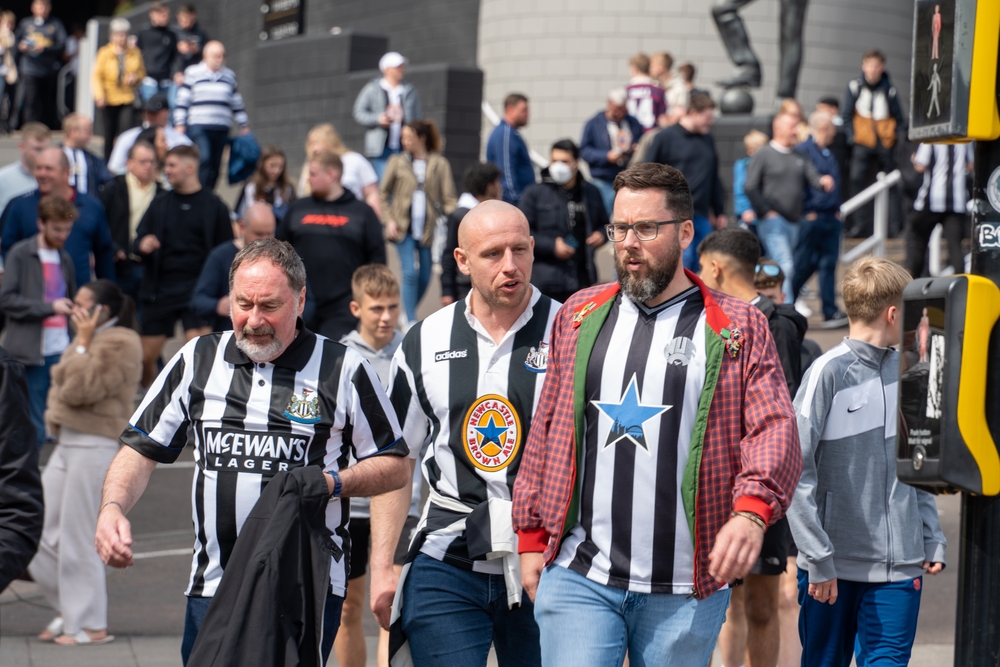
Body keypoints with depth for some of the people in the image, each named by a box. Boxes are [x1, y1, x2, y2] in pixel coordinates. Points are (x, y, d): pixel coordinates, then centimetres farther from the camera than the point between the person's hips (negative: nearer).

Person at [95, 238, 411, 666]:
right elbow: (141, 450, 12)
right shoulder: (197, 361, 10)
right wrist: (112, 507, -7)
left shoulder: (343, 370, 1)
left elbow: (396, 468, 7)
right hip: (213, 587, 3)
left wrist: (334, 482, -11)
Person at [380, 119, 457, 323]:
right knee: (410, 273, -10)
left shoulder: (440, 164, 1)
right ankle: (410, 321, -8)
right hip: (404, 228, -1)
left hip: (429, 229, 1)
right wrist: (389, 220, -3)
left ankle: (407, 312, 28)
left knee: (424, 277, 8)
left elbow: (449, 198, -2)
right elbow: (383, 194, 8)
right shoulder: (397, 162, 3)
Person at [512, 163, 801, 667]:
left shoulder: (738, 328, 3)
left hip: (686, 586, -1)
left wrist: (751, 510, -24)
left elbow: (774, 431, -6)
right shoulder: (579, 317, 12)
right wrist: (531, 536, 10)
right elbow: (545, 432, 14)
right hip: (578, 575, 1)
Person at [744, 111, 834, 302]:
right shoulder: (763, 155, -3)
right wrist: (766, 211, -12)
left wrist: (823, 181, -21)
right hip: (773, 221, -6)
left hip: (793, 222, 6)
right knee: (785, 268, -17)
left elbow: (812, 177, 2)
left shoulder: (800, 157, 14)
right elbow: (750, 187, -8)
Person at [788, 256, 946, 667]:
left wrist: (932, 540, 11)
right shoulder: (829, 372, -10)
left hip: (900, 565, 4)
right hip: (834, 566, -4)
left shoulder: (904, 372, 8)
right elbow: (797, 471, -12)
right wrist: (817, 559, -14)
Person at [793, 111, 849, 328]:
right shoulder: (803, 151, -9)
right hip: (811, 218, -8)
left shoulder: (829, 154, 17)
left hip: (831, 219, 8)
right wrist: (807, 210, -16)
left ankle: (830, 312, 4)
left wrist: (837, 209, 15)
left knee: (829, 264, 4)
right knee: (802, 265, -2)